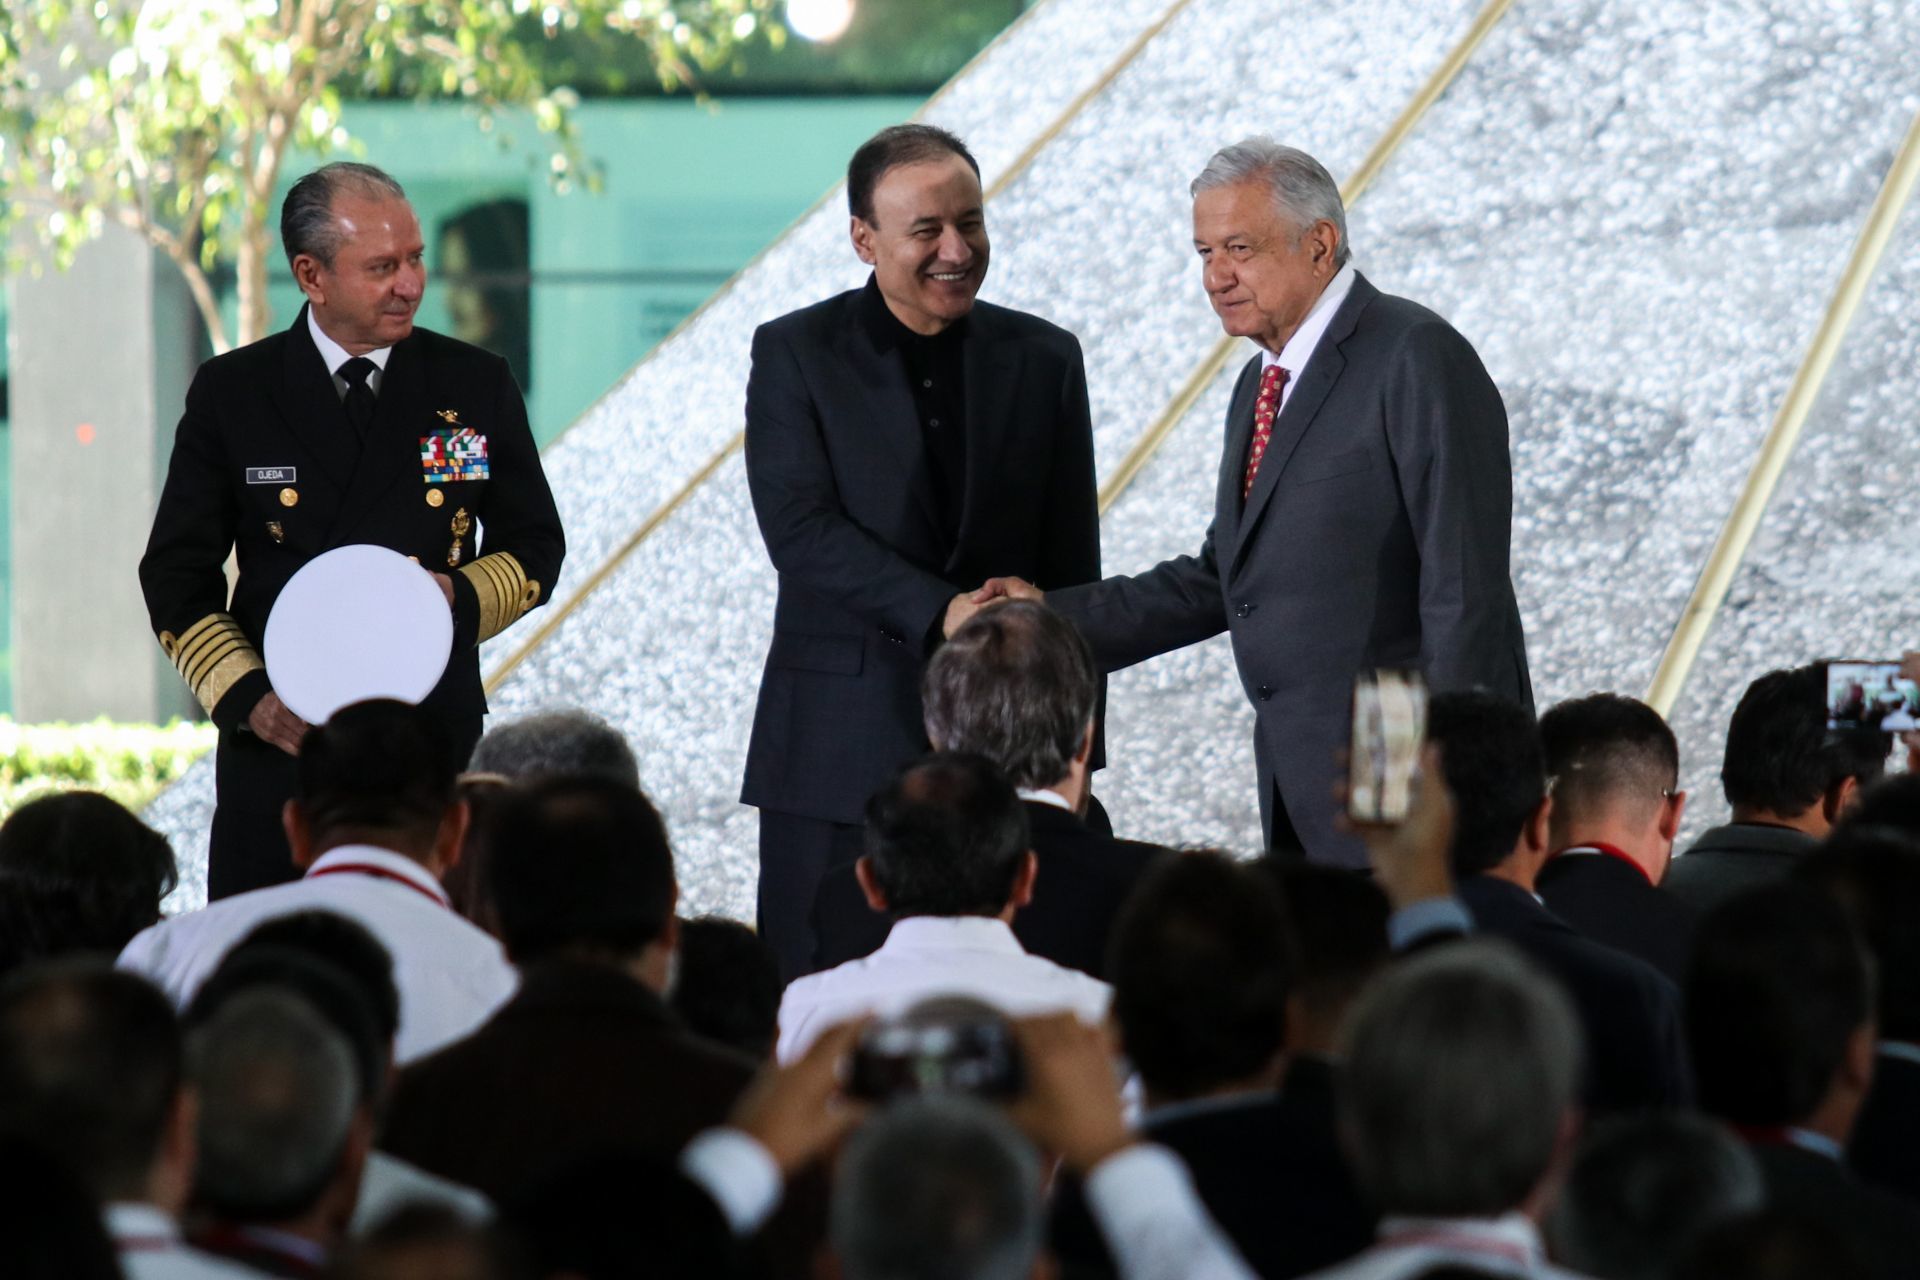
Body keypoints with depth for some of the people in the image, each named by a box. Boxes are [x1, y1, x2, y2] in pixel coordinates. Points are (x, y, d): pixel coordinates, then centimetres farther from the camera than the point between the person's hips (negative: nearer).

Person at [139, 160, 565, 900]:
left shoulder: (477, 386, 6)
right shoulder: (231, 394, 3)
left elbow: (535, 547, 13)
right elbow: (177, 574, 6)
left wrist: (464, 595, -9)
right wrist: (244, 696, -8)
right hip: (280, 739, 0)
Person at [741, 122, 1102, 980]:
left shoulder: (1044, 360, 8)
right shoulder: (795, 355, 1)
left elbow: (1071, 569, 10)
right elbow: (801, 530, -10)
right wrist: (943, 610, -22)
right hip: (839, 749, -2)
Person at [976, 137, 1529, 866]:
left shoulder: (1418, 360, -12)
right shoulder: (1262, 385, 17)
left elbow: (1466, 592, -17)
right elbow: (1222, 578, 20)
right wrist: (1054, 617, 10)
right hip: (1302, 785, 8)